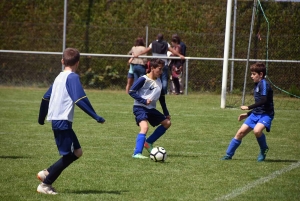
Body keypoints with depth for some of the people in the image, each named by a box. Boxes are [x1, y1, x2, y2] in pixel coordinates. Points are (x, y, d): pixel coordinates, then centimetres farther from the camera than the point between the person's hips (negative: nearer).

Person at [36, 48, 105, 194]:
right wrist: (95, 116, -20)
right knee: (69, 155, -3)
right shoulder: (72, 77, -10)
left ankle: (46, 173, 10)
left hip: (55, 120, 9)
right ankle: (45, 185, -1)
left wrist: (41, 118, 34)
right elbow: (79, 100, -21)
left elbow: (46, 97, 23)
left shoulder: (59, 77, 16)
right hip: (63, 121, -9)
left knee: (77, 152, 11)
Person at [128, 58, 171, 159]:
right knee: (144, 127, -29)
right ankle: (137, 153, -34)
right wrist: (144, 101, -23)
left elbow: (162, 98, 20)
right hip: (140, 107, -8)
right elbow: (131, 91, -16)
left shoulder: (159, 82, 11)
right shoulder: (143, 79, -12)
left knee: (167, 123, 11)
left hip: (151, 109, 8)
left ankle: (148, 143, 16)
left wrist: (166, 113, 20)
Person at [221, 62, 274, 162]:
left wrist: (248, 107, -22)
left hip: (266, 114, -9)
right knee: (241, 132, 3)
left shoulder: (263, 84, -14)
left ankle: (264, 150, -7)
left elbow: (263, 101, -25)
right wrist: (248, 114, 23)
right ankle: (228, 155, 13)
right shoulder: (257, 85, 14)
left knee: (257, 130, -34)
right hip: (256, 114, 9)